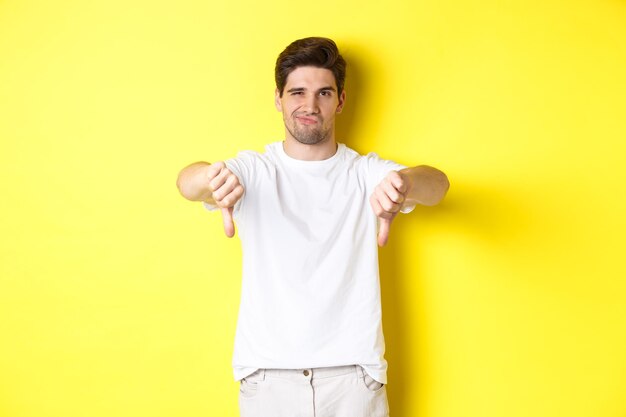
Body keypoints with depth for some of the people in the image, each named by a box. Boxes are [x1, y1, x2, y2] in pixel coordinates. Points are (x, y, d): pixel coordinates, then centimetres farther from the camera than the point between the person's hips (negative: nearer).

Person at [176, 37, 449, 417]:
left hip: (354, 375, 0)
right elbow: (186, 181, -18)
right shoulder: (253, 171, 0)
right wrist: (211, 177, -43)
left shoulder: (366, 173, 1)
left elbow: (437, 184, -16)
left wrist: (404, 182, -41)